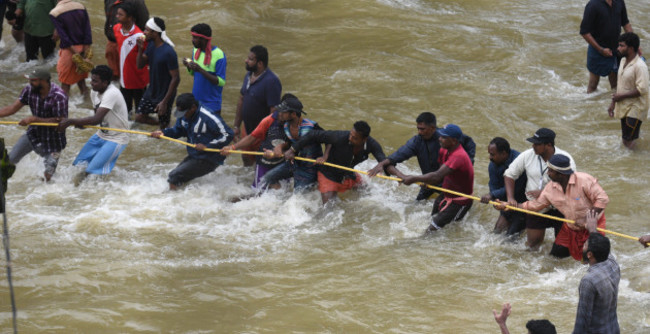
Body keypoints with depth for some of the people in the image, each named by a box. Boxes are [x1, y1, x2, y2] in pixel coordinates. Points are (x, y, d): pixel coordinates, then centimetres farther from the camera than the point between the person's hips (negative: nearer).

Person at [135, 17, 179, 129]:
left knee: (163, 127, 4)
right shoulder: (151, 45, -3)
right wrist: (140, 49, -15)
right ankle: (161, 122, 30)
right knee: (139, 117, 9)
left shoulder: (168, 53, -28)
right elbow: (140, 65, 5)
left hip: (164, 94, -8)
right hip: (151, 91, 8)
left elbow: (175, 78, -24)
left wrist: (165, 102, -24)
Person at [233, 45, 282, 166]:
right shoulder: (248, 75, 3)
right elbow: (241, 101, 14)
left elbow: (275, 111, -25)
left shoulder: (271, 82, -24)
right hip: (248, 129, 8)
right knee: (247, 161, 22)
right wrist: (236, 126, 14)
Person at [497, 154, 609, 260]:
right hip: (571, 228, 6)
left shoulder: (584, 180, -27)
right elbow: (535, 204, 3)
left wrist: (587, 219, -33)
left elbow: (602, 199, -27)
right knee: (556, 254, 8)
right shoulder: (550, 188, -7)